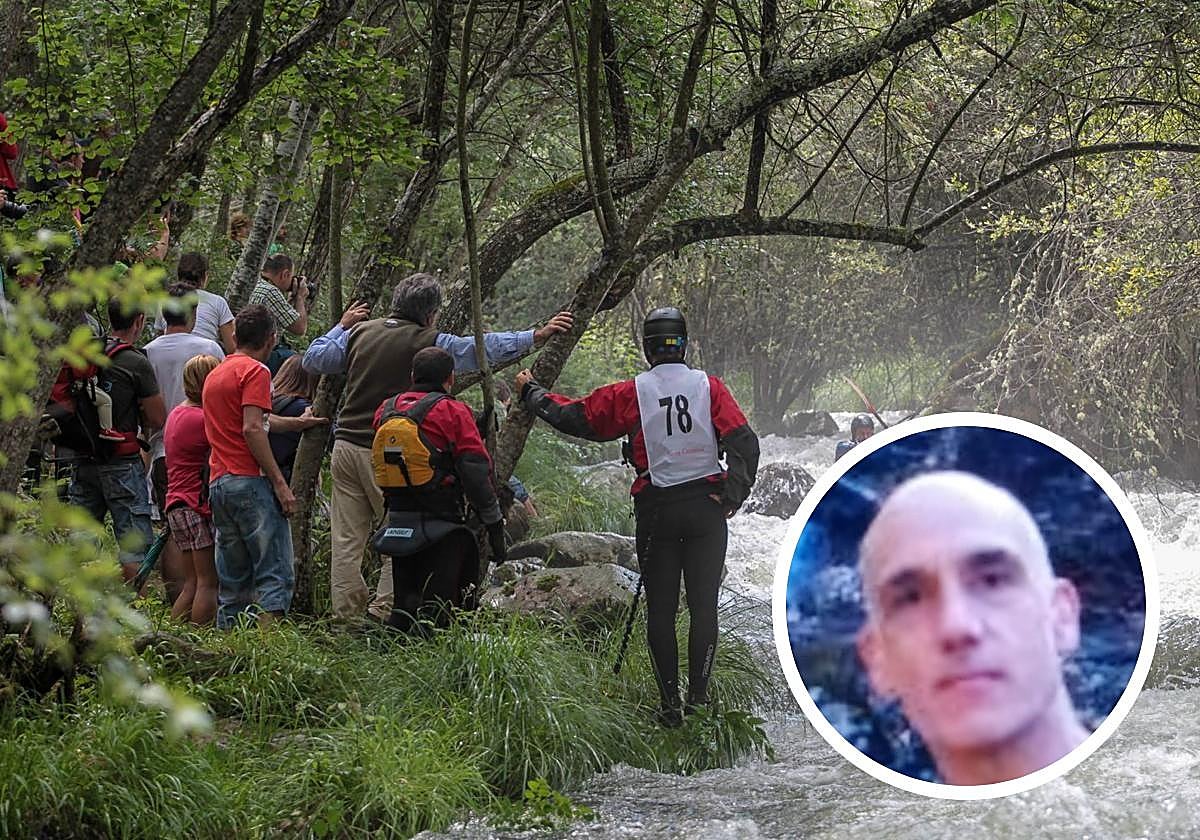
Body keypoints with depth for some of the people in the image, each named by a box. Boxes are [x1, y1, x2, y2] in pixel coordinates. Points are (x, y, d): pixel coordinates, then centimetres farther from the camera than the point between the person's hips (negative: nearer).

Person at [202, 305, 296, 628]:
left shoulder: (215, 374, 22)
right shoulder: (256, 371, -5)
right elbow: (252, 429, -16)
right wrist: (279, 483, -16)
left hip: (218, 482, 8)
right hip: (250, 480, -8)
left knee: (232, 580, 10)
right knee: (276, 574, -10)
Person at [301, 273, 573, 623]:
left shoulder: (360, 332, 7)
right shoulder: (428, 343, -6)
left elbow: (314, 359, 17)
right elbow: (487, 347, -1)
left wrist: (341, 326, 31)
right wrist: (537, 335, 8)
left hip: (346, 446, 5)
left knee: (347, 539, 6)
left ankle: (346, 616, 7)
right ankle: (382, 613, 0)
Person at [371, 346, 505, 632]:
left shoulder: (386, 410, 9)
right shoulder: (453, 412, -8)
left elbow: (378, 466, 17)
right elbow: (476, 472, -11)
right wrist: (494, 523, -6)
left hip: (398, 520, 5)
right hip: (442, 525, -5)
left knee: (405, 598, 13)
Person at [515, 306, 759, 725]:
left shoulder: (630, 393, -4)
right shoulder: (709, 387, -3)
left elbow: (572, 416, 4)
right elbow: (744, 442, -11)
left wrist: (530, 391, 20)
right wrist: (733, 496, -6)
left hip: (656, 510, 0)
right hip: (706, 508, 0)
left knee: (661, 609, 7)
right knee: (704, 605, 7)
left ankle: (670, 703, 6)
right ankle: (699, 698, 5)